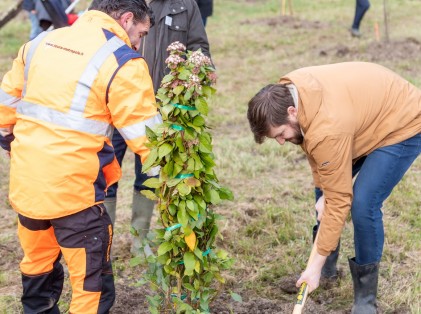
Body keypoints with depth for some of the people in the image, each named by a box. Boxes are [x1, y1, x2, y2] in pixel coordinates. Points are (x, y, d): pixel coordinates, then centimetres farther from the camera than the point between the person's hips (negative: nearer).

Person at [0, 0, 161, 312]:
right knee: (92, 286, 6)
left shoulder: (42, 41, 9)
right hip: (72, 189, -7)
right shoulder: (123, 63, -11)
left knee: (37, 263, 26)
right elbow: (146, 134, -11)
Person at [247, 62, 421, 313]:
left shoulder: (328, 130, -39)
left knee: (363, 204, -21)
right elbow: (314, 149, 1)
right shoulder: (284, 92, -16)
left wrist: (316, 265, -24)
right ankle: (329, 270, 26)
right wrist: (323, 191, -8)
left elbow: (338, 201, -30)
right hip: (369, 112, 10)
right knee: (326, 187, 12)